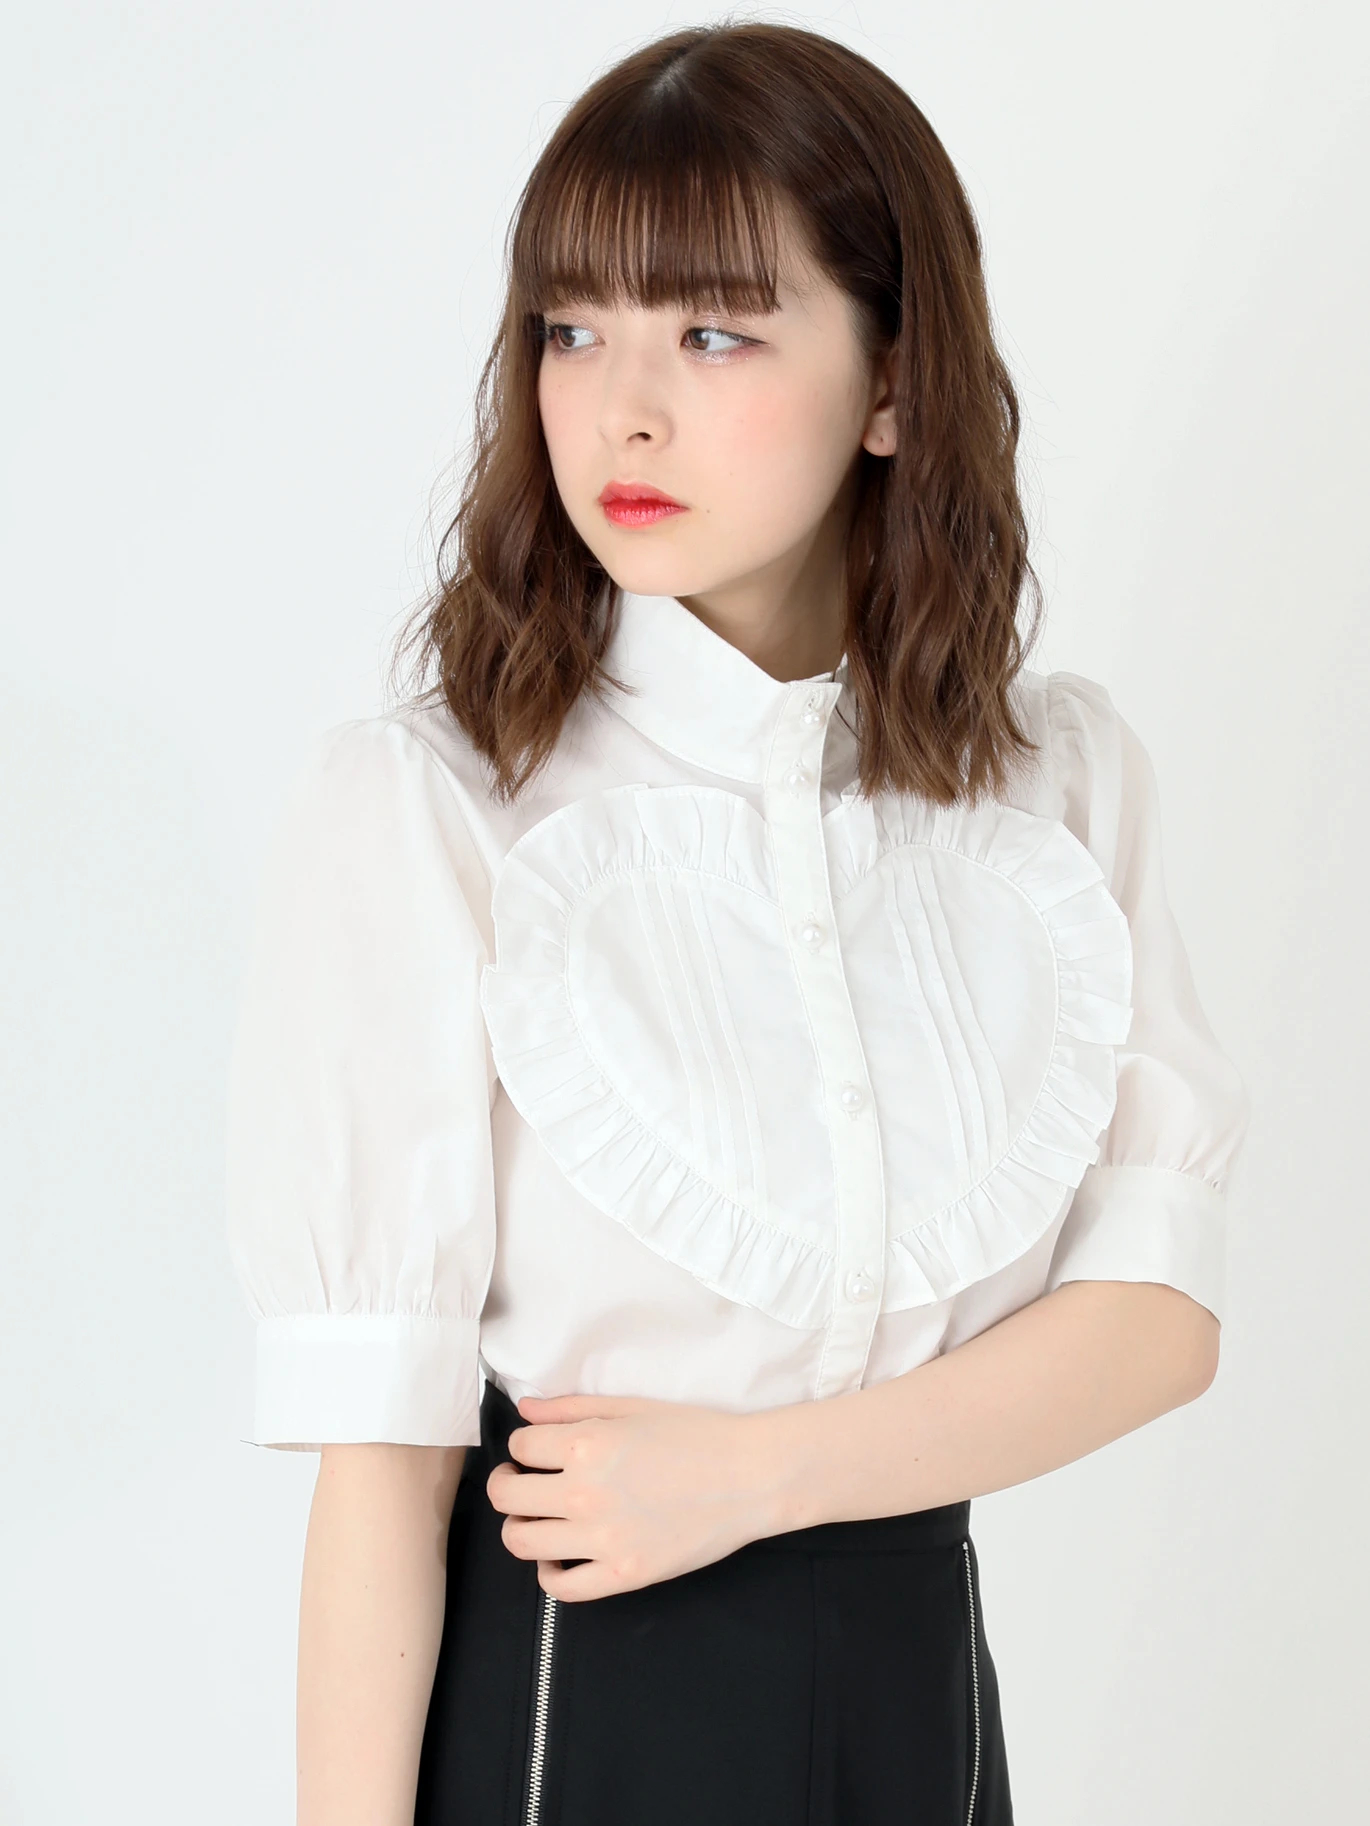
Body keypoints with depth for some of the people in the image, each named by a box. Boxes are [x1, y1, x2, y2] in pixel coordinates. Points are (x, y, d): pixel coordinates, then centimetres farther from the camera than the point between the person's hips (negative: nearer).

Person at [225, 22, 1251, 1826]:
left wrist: (753, 1471, -14)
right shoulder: (420, 807, -14)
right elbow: (383, 1444, -15)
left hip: (923, 1673, 4)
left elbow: (1158, 1310, -4)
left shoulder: (1063, 777, -1)